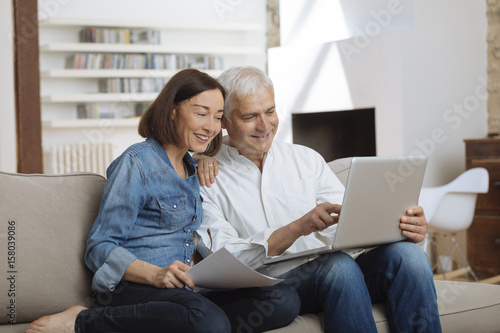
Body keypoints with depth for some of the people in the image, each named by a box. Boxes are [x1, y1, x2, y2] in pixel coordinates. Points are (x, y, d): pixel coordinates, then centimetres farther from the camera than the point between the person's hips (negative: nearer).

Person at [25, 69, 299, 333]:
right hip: (131, 286, -7)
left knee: (286, 300, -18)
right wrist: (155, 274, -25)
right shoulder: (136, 163, -3)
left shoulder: (192, 167, 22)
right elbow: (100, 248, -7)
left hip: (186, 290, 8)